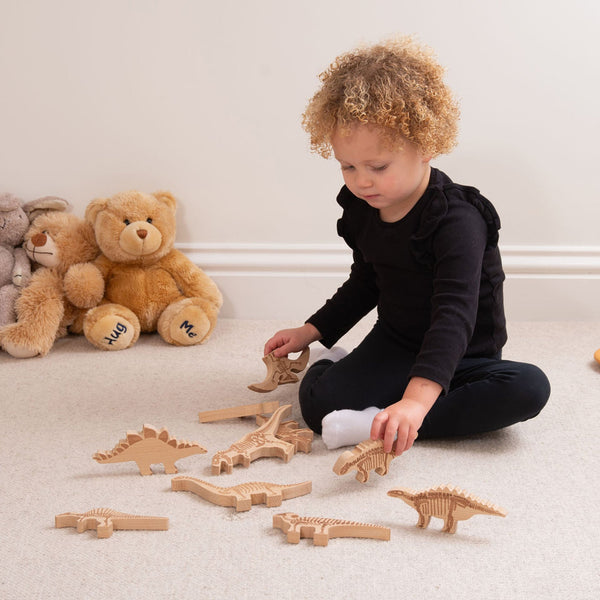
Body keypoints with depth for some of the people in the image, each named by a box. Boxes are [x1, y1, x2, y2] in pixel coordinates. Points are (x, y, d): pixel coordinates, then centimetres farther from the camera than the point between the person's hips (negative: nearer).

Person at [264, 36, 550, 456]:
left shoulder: (457, 220, -26)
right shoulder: (362, 210, -2)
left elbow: (454, 315, -39)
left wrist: (415, 400, -52)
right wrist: (311, 332, 11)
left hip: (463, 355, -3)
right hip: (394, 344, 4)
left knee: (529, 388, -35)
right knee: (317, 404, -24)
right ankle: (337, 365, 10)